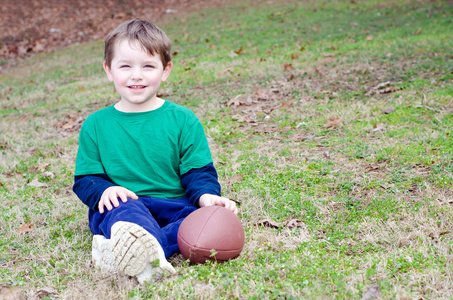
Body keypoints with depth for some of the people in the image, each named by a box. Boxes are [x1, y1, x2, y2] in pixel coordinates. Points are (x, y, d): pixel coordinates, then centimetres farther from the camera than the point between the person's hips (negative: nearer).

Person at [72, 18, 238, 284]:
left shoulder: (183, 120, 7)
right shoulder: (96, 125, 9)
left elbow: (199, 171, 5)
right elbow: (85, 178, 10)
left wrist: (206, 194, -19)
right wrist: (103, 190, -14)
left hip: (173, 204, 1)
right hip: (122, 204, 0)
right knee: (125, 207, -35)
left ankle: (144, 253, -51)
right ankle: (153, 254, -64)